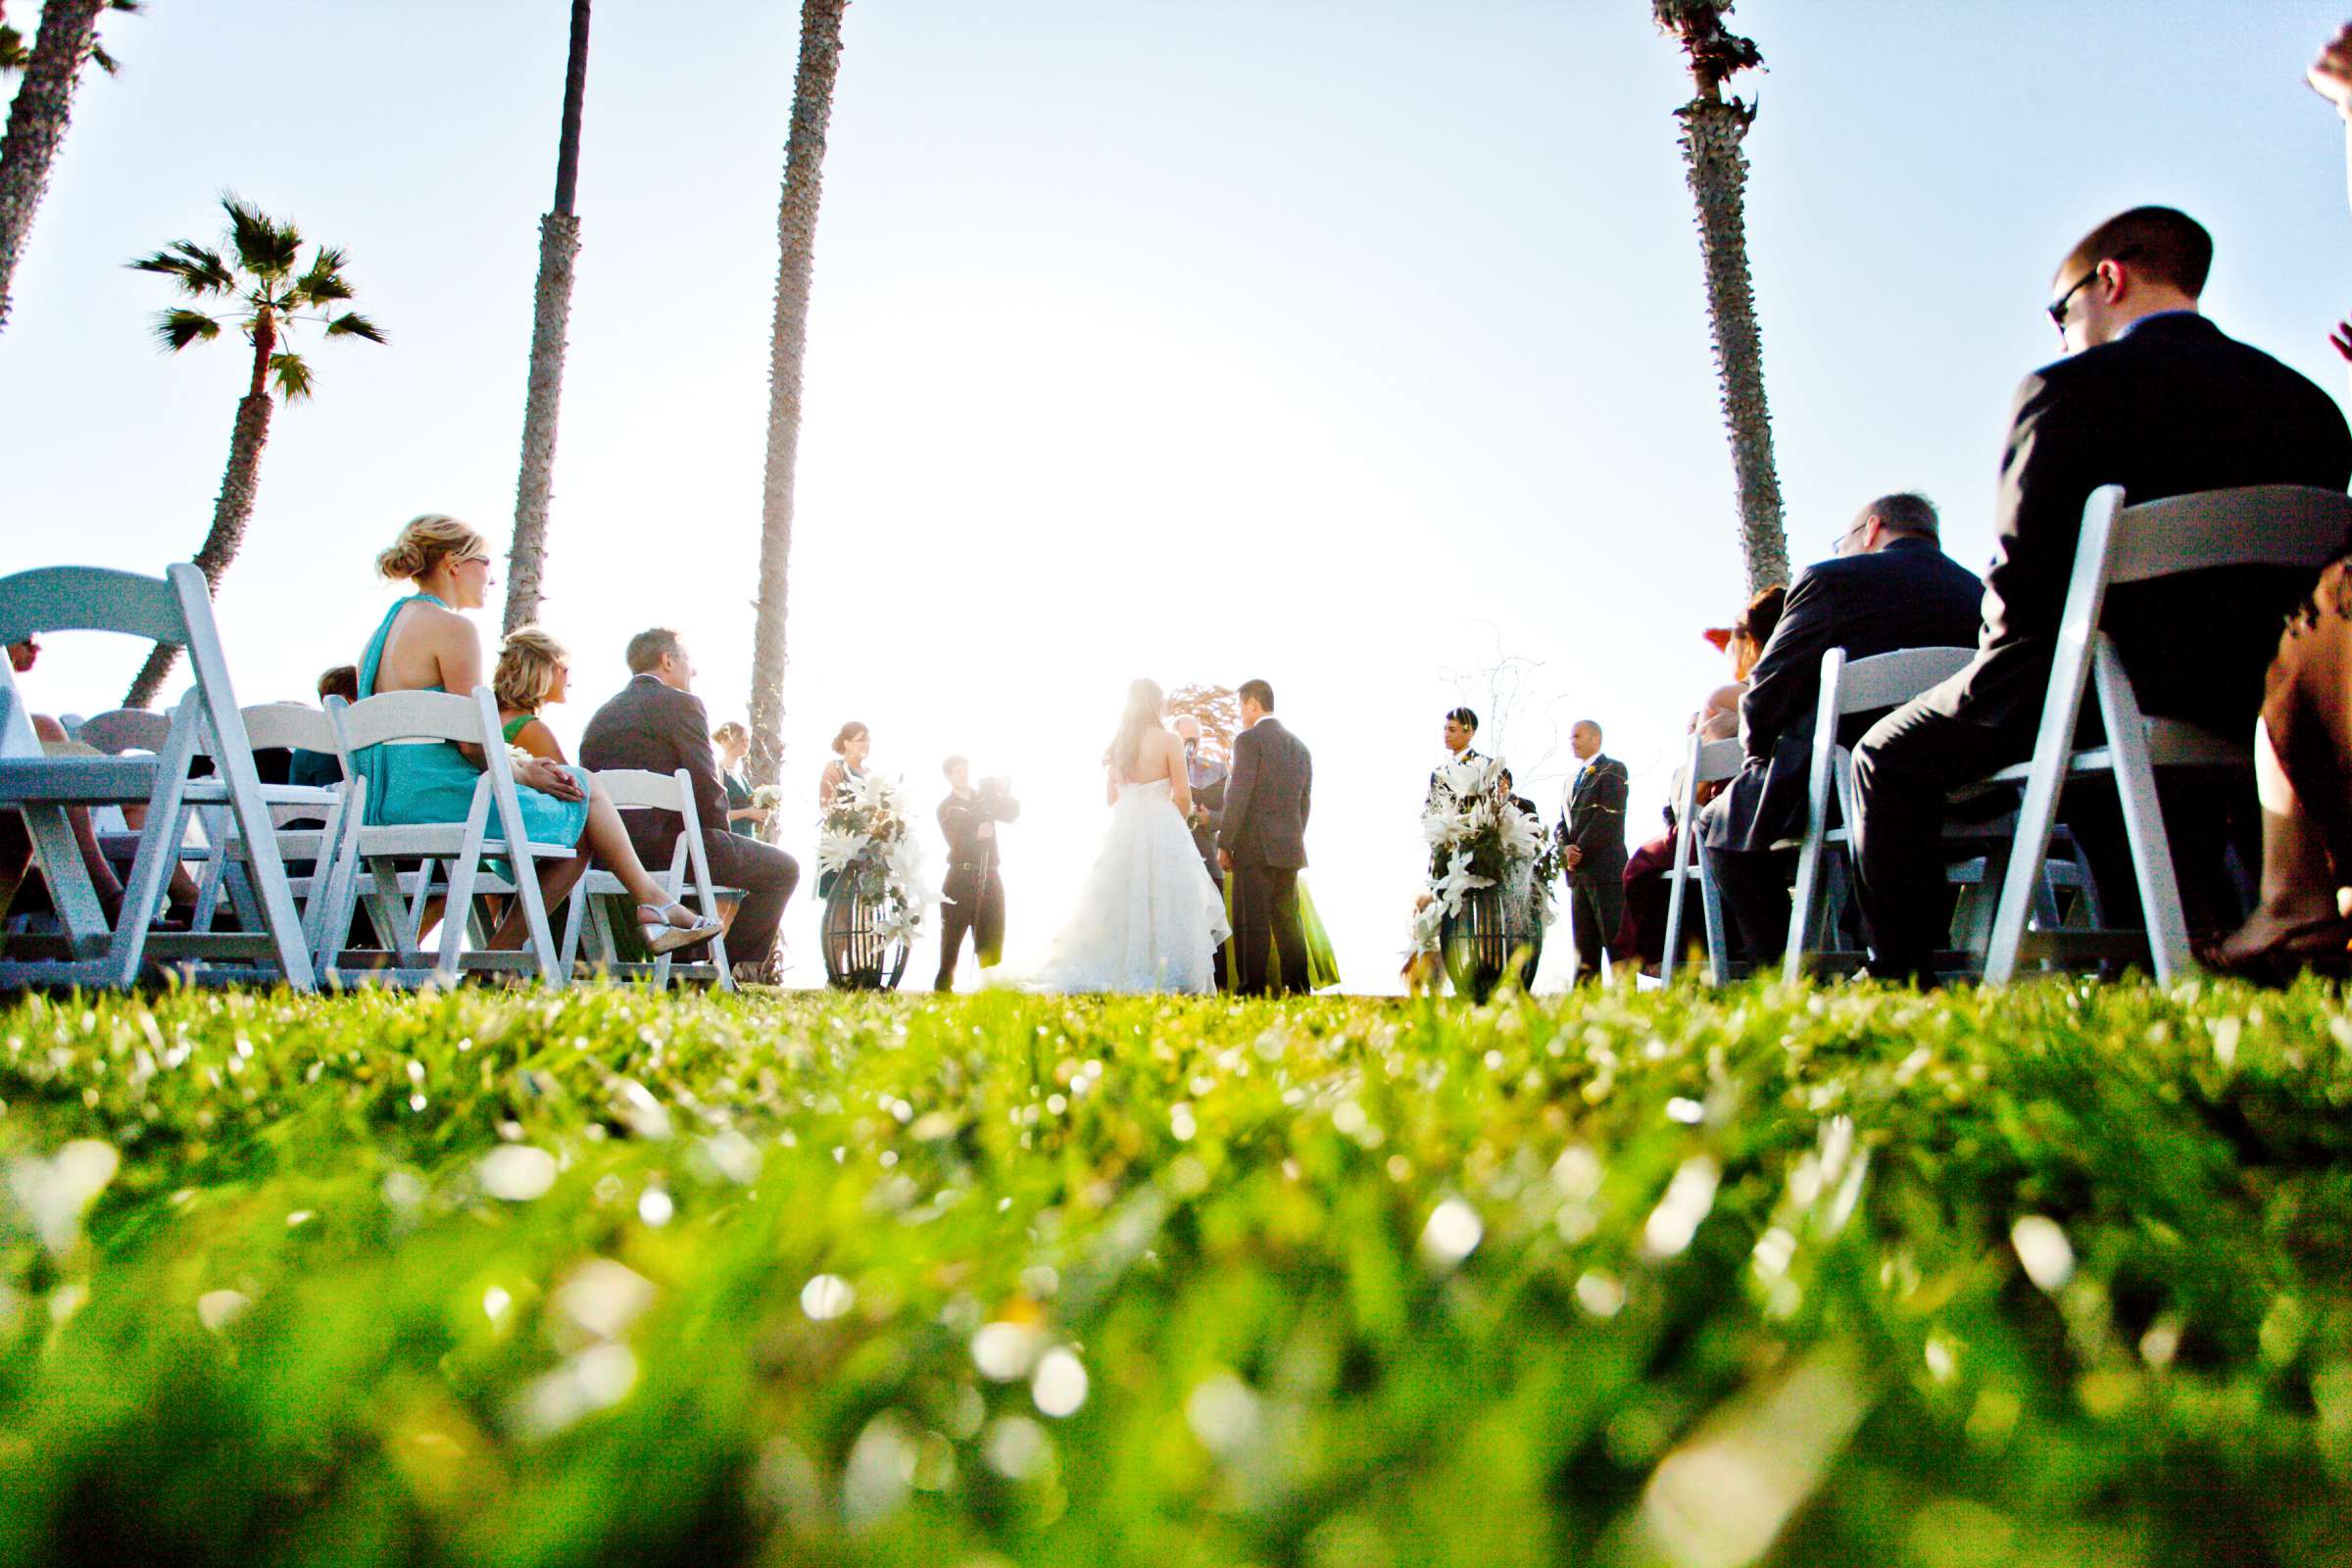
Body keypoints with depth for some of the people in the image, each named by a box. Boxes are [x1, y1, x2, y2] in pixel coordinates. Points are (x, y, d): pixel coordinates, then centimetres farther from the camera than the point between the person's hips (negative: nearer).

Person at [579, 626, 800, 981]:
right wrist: (721, 837, 6)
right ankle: (742, 965, 5)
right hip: (667, 844, -9)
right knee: (783, 868, 6)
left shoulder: (602, 713, 18)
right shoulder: (681, 703, -5)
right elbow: (708, 790, -13)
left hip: (606, 852, 9)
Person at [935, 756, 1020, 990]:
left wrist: (1003, 793, -14)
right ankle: (943, 986, 0)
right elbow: (957, 839, -10)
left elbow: (1011, 814, 2)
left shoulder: (984, 797, 17)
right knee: (952, 936, -4)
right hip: (961, 876, -3)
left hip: (990, 876, 4)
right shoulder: (946, 807, 6)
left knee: (992, 937, 2)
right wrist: (976, 833, -27)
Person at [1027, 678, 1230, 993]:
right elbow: (1183, 795, -6)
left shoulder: (1118, 743, 10)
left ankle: (1117, 977, 4)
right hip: (1161, 827, -5)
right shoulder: (1168, 740, -5)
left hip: (1123, 828, 5)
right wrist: (1179, 823, 12)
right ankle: (1162, 980, -7)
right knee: (1162, 904, -3)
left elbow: (1111, 795, 15)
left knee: (1119, 905, 7)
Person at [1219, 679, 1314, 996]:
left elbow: (1237, 796, -12)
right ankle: (1298, 988, 13)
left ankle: (1253, 991, -7)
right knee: (1288, 919, 11)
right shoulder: (1299, 746, 16)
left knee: (1252, 922, -6)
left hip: (1255, 848, -7)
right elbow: (1305, 801, 17)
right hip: (1290, 850, 7)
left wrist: (1224, 845, -8)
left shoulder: (1249, 740, -7)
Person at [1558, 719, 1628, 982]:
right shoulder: (1572, 780, 24)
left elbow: (1609, 816, -12)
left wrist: (1581, 850, -12)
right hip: (1578, 872, 8)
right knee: (1584, 945, 5)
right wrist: (1566, 848, -4)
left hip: (1605, 868, -7)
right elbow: (1564, 822, 17)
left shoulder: (1612, 770, 0)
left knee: (1616, 941, -9)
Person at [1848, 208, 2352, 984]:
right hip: (2250, 709, 7)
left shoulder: (2069, 388, -9)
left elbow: (2021, 570, -14)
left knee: (1887, 759, 12)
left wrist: (2003, 672, 3)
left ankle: (1902, 978, 9)